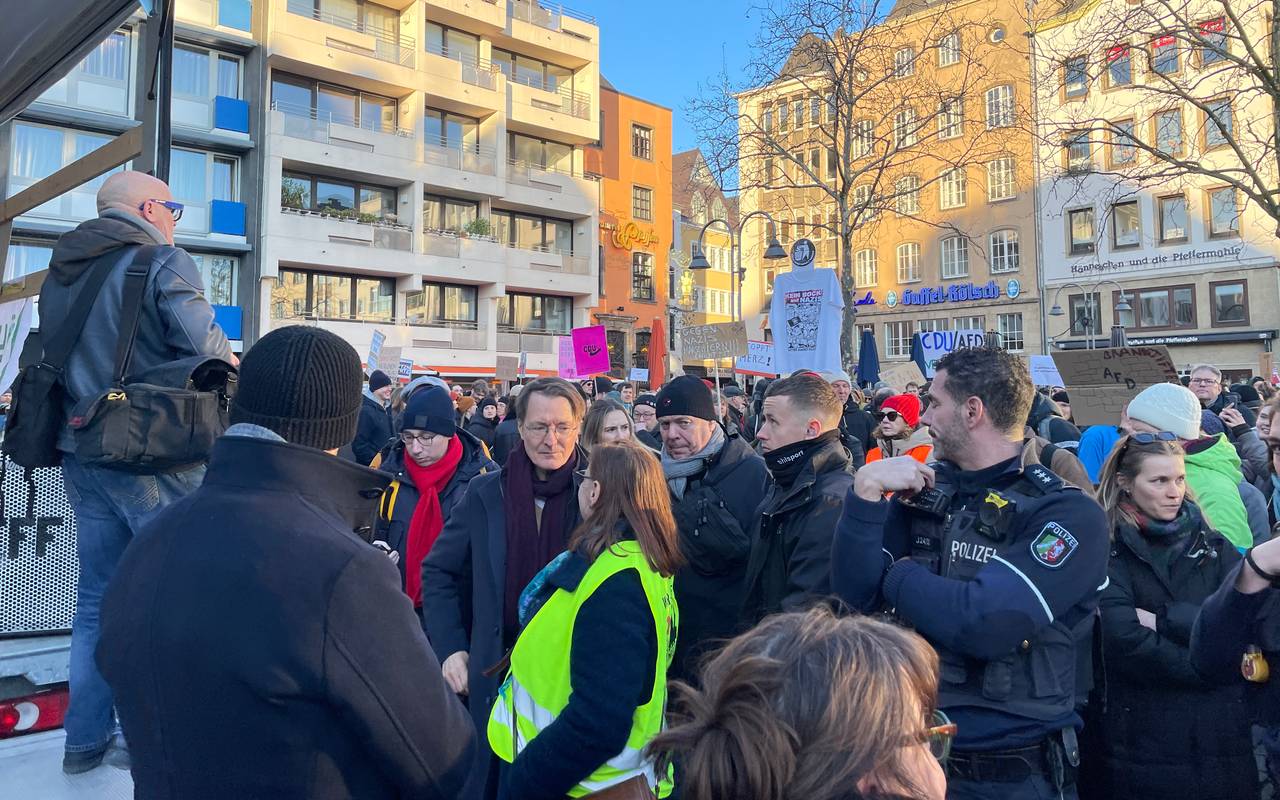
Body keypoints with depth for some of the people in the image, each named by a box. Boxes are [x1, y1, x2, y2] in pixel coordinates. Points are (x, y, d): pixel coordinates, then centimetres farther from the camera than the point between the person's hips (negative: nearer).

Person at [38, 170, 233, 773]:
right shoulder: (164, 261, -9)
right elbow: (208, 350, -18)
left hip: (81, 453, 8)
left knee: (97, 597, 16)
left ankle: (86, 738, 25)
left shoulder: (62, 271, 15)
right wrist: (229, 363, 2)